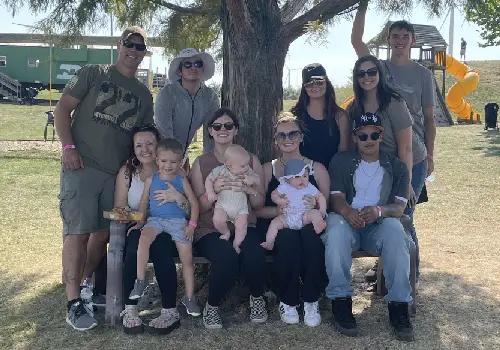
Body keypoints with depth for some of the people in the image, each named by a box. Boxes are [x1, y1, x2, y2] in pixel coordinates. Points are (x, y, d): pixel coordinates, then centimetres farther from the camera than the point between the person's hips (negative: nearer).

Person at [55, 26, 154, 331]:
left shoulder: (144, 94, 15)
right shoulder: (93, 73, 4)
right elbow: (63, 108, 0)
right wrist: (69, 147, -11)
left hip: (116, 173, 5)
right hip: (81, 166, -4)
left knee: (103, 234, 9)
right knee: (79, 233, -7)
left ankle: (85, 286, 28)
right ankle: (74, 303, -1)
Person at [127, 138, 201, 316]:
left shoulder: (181, 180, 6)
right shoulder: (151, 180, 9)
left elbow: (194, 202, 6)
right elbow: (144, 203, 15)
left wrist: (192, 225, -3)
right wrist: (140, 222, 3)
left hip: (178, 221, 0)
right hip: (155, 219, 0)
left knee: (187, 257, -10)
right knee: (143, 239, -33)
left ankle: (189, 297, 4)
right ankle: (140, 281, -23)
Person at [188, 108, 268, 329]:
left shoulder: (251, 160, 12)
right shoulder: (201, 163, 8)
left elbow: (260, 203, 9)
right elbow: (198, 207, 2)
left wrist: (248, 189, -14)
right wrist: (214, 190, -19)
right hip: (210, 229, -1)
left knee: (254, 253, -33)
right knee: (226, 254, -35)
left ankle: (257, 298, 0)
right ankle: (212, 306, -7)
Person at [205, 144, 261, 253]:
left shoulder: (247, 172, -2)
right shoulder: (220, 170, -9)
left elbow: (258, 180, 3)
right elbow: (209, 180, 0)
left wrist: (252, 179, -20)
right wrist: (210, 192, -15)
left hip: (241, 208, 1)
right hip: (222, 205, -1)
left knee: (241, 225, -17)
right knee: (218, 220, -25)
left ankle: (236, 244, 6)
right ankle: (226, 232, 7)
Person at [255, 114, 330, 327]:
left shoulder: (317, 169, 10)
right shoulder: (268, 169, 10)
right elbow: (257, 209, 1)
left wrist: (315, 206, -18)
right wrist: (279, 210, -19)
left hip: (309, 225, 0)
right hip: (276, 227, 0)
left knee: (310, 236, -35)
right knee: (288, 237, -35)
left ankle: (311, 301, -17)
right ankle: (287, 302, -16)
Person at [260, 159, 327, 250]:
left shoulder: (310, 188, 4)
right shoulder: (284, 187, 4)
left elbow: (320, 196, 10)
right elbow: (274, 194, 11)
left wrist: (322, 209, -7)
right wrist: (279, 200, -11)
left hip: (304, 217, -1)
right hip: (287, 217, 1)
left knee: (315, 213, -26)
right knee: (275, 223, -17)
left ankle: (318, 226, -50)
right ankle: (269, 244, -17)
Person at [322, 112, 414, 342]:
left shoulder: (396, 167, 12)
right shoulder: (341, 161, 11)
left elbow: (399, 206, -2)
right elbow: (336, 198, -3)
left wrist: (379, 210, -27)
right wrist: (348, 212, -29)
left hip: (378, 227, 1)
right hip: (349, 222, 0)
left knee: (395, 229, -34)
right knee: (336, 224, -36)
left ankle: (399, 305, -29)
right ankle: (340, 300, -32)